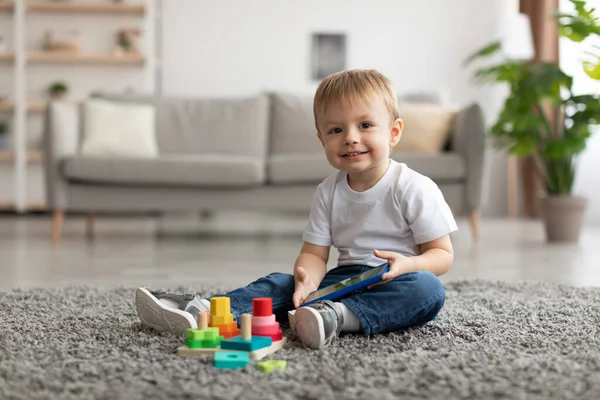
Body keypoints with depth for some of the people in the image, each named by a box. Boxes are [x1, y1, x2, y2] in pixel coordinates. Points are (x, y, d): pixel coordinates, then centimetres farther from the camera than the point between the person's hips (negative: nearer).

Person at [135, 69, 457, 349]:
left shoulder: (414, 188, -8)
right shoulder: (328, 192, 6)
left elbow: (442, 254, -7)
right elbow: (314, 253, 3)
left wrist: (406, 264, -30)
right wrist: (307, 280, -22)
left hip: (394, 284, -4)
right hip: (345, 279, 5)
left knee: (427, 288, -36)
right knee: (283, 282, -12)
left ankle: (338, 316, -51)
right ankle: (200, 311, -29)